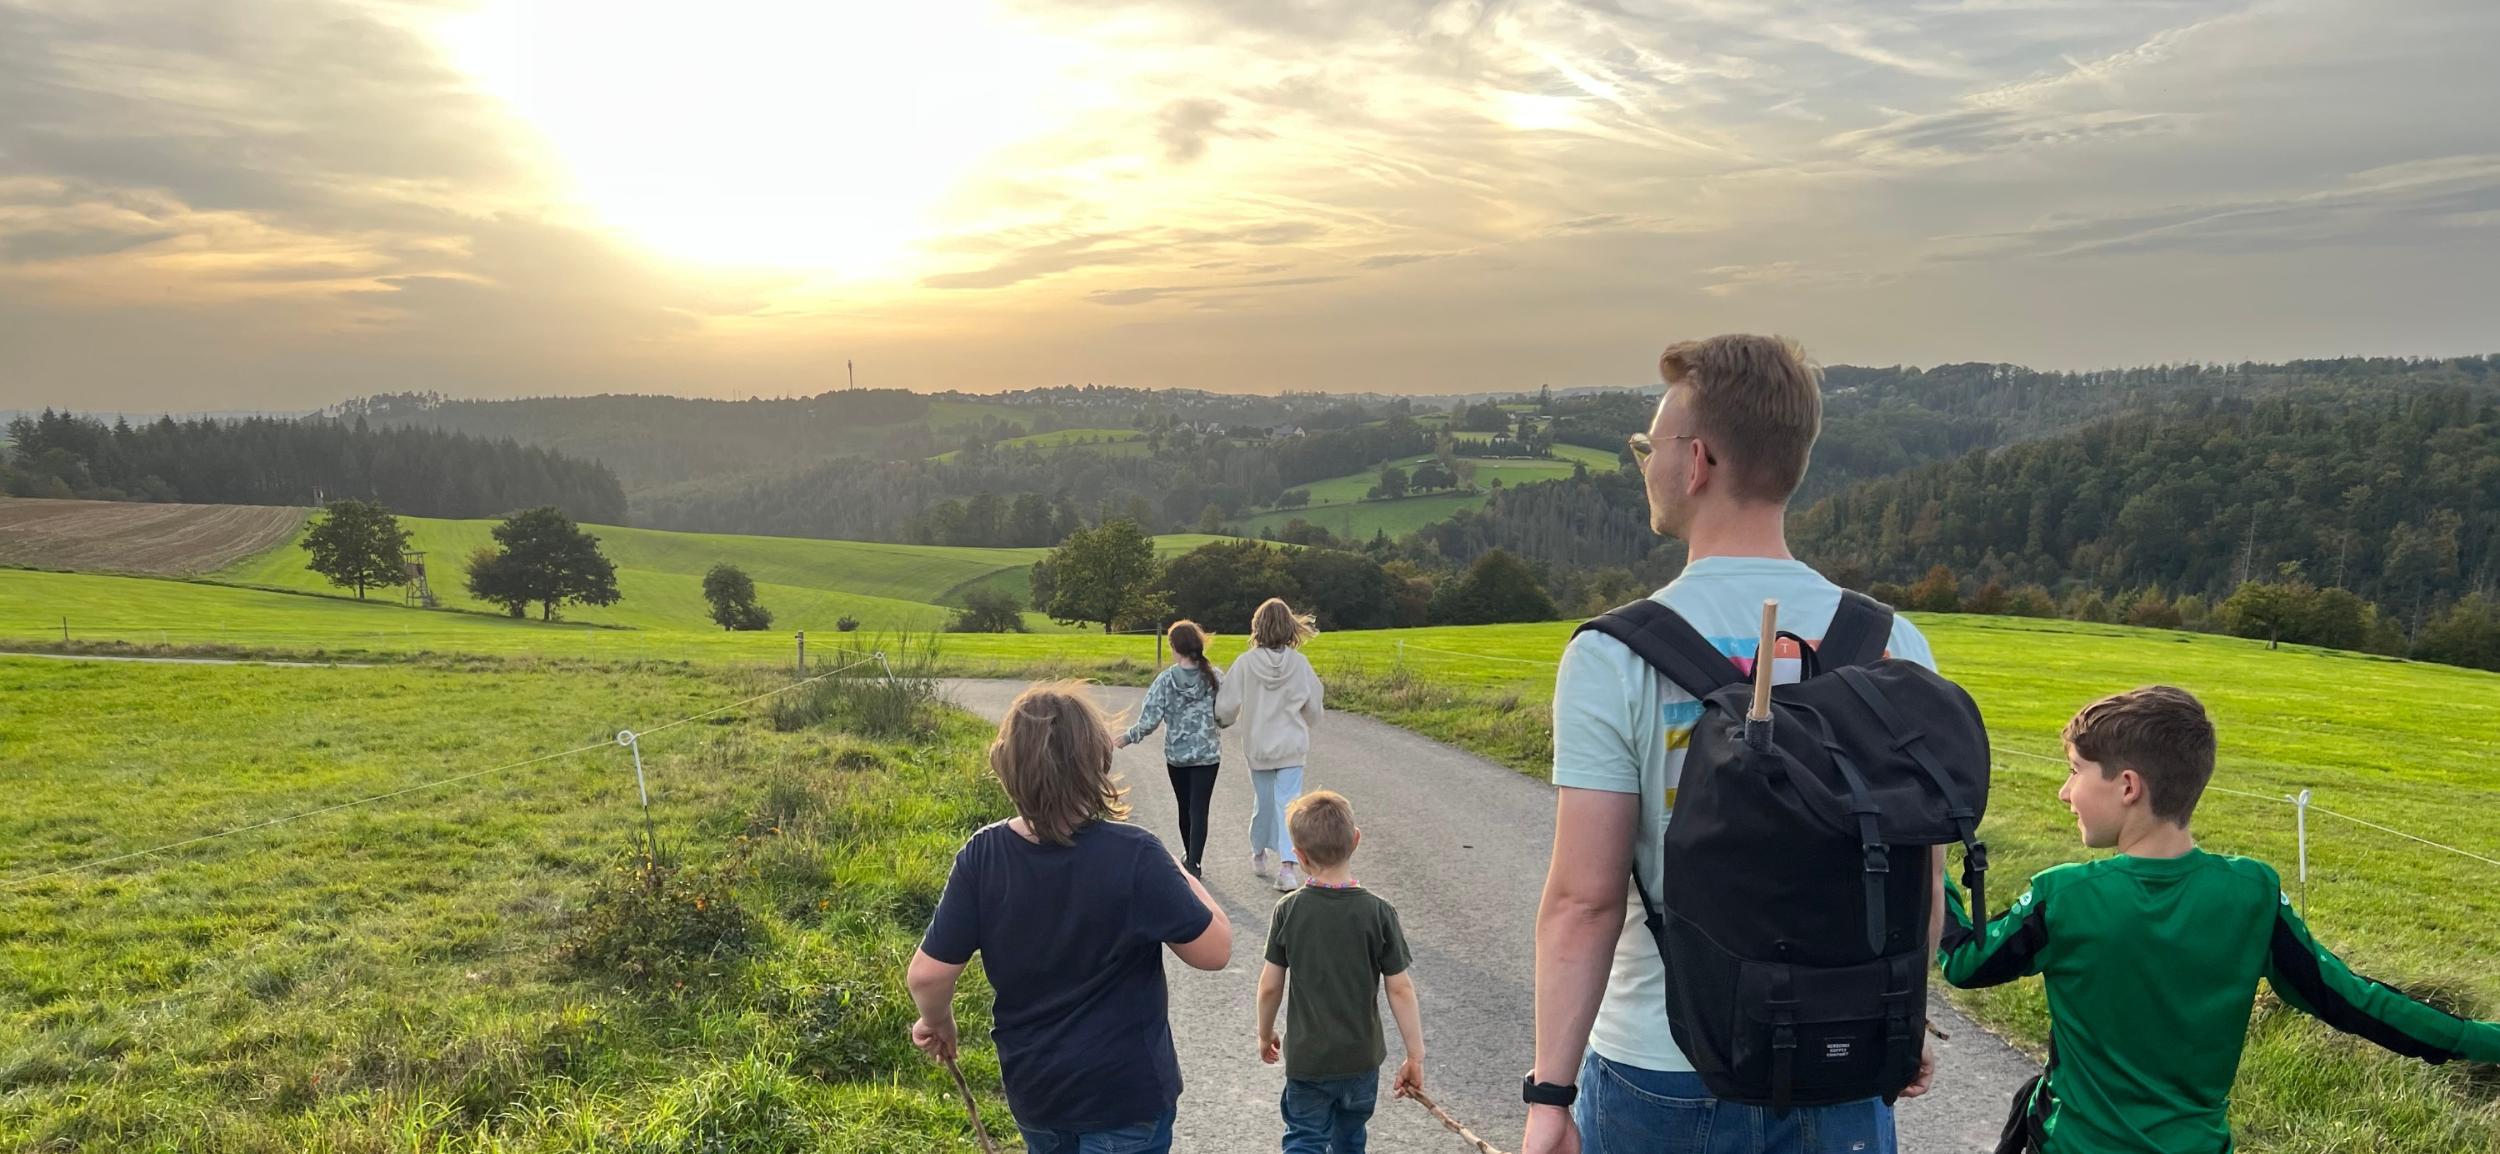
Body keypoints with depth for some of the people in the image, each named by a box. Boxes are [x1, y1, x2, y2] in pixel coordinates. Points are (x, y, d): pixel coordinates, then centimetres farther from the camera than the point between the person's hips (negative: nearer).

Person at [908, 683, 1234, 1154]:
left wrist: (938, 1021, 10)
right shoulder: (1134, 857, -25)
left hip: (1031, 1088, 4)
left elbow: (927, 974, -11)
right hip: (1126, 1092, -4)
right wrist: (1184, 881, 0)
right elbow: (1214, 950, -16)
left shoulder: (982, 856, -15)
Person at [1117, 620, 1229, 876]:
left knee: (1185, 807, 18)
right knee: (1199, 809, 0)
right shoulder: (1213, 676, -8)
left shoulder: (1166, 679, -11)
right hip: (1207, 754, -1)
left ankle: (1189, 857, 35)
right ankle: (1193, 863, -10)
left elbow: (1150, 720, -14)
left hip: (1176, 754, 1)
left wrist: (1128, 738, 1)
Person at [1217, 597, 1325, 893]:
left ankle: (1259, 855, 36)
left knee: (1263, 801, 17)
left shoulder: (1245, 663, -12)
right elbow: (1314, 710, 0)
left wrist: (1225, 721, 15)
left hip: (1257, 747, 1)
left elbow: (1225, 708, -8)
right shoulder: (1300, 663, -9)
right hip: (1292, 746, -1)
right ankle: (1288, 865, -12)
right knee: (1288, 803, 2)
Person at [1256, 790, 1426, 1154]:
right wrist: (1415, 1056, -2)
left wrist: (1265, 1035, 12)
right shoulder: (1379, 913, -14)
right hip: (1362, 1057, 1)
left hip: (1306, 1059, -1)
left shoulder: (1287, 910, -12)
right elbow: (1400, 990, -11)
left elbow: (1270, 987, -5)